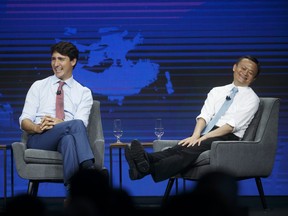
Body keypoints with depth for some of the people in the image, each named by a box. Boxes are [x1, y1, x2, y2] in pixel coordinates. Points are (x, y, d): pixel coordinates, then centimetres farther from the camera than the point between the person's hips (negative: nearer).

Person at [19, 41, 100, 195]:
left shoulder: (83, 92, 16)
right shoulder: (38, 86, 18)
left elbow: (82, 123, -1)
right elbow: (24, 121, 8)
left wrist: (59, 123, -21)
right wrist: (37, 128, -16)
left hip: (68, 138, 1)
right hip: (39, 139, -1)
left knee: (68, 139, -40)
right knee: (75, 125, -33)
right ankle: (88, 167, -52)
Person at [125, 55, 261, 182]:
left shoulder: (252, 98, 6)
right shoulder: (216, 91, 22)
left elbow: (232, 125, -7)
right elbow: (204, 115, 7)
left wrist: (204, 137, -17)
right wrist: (195, 136, -14)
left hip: (229, 138, -5)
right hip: (208, 135, 5)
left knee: (190, 150, -34)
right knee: (182, 147, -29)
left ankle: (149, 168, -60)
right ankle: (147, 160, -59)